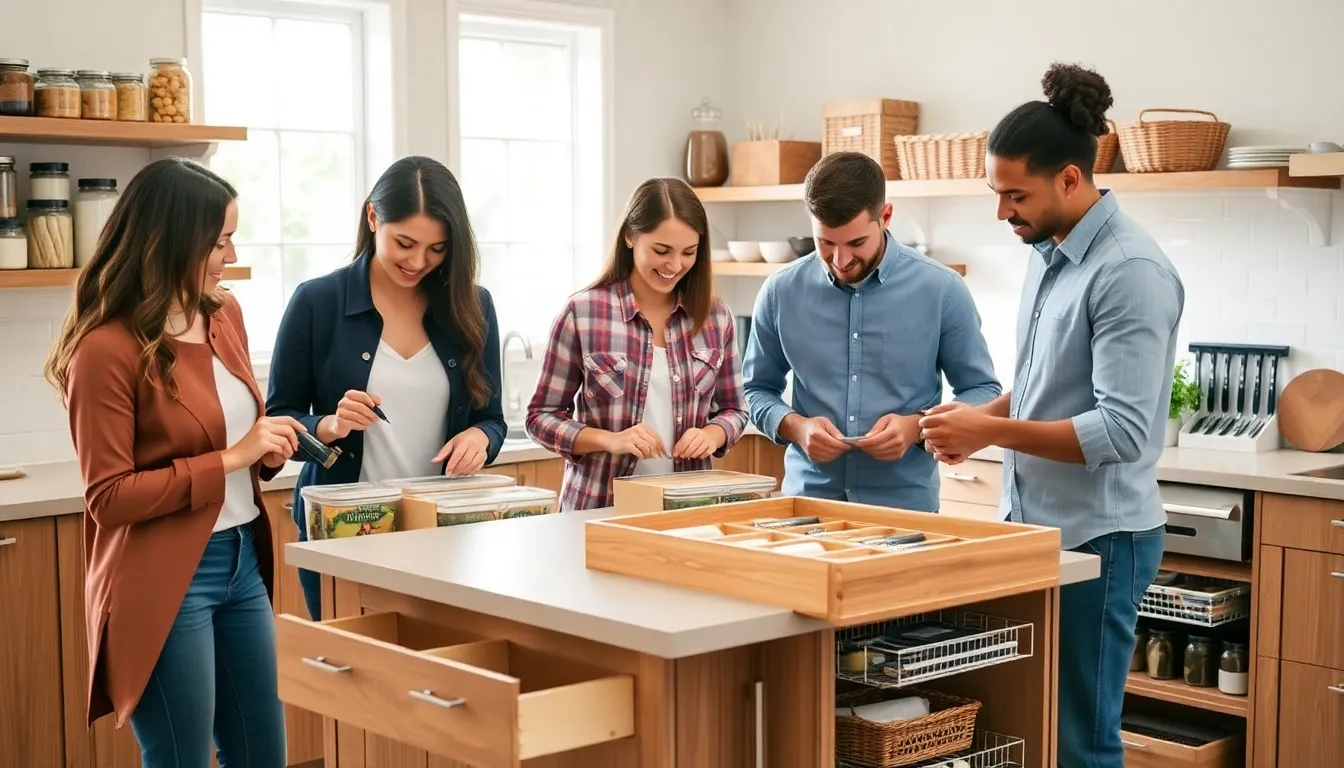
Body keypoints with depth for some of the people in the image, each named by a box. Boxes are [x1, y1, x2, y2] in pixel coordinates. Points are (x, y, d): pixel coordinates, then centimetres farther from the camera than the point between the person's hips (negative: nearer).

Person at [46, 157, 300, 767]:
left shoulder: (224, 314, 6)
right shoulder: (107, 349, -16)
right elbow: (108, 498, -16)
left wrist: (268, 447, -1)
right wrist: (232, 459, -18)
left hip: (242, 559, 8)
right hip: (164, 579, -8)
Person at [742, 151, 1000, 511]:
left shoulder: (940, 289, -6)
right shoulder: (781, 292, -2)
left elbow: (981, 391, 3)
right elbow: (758, 389, 10)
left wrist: (919, 425, -15)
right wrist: (795, 426, -10)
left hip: (905, 502, -1)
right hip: (807, 500, 1)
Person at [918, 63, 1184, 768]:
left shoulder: (1130, 272, -19)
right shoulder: (1048, 252, 8)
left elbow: (1123, 431, -24)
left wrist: (992, 431, -20)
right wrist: (982, 417, 0)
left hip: (1095, 537, -8)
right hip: (1032, 524, 8)